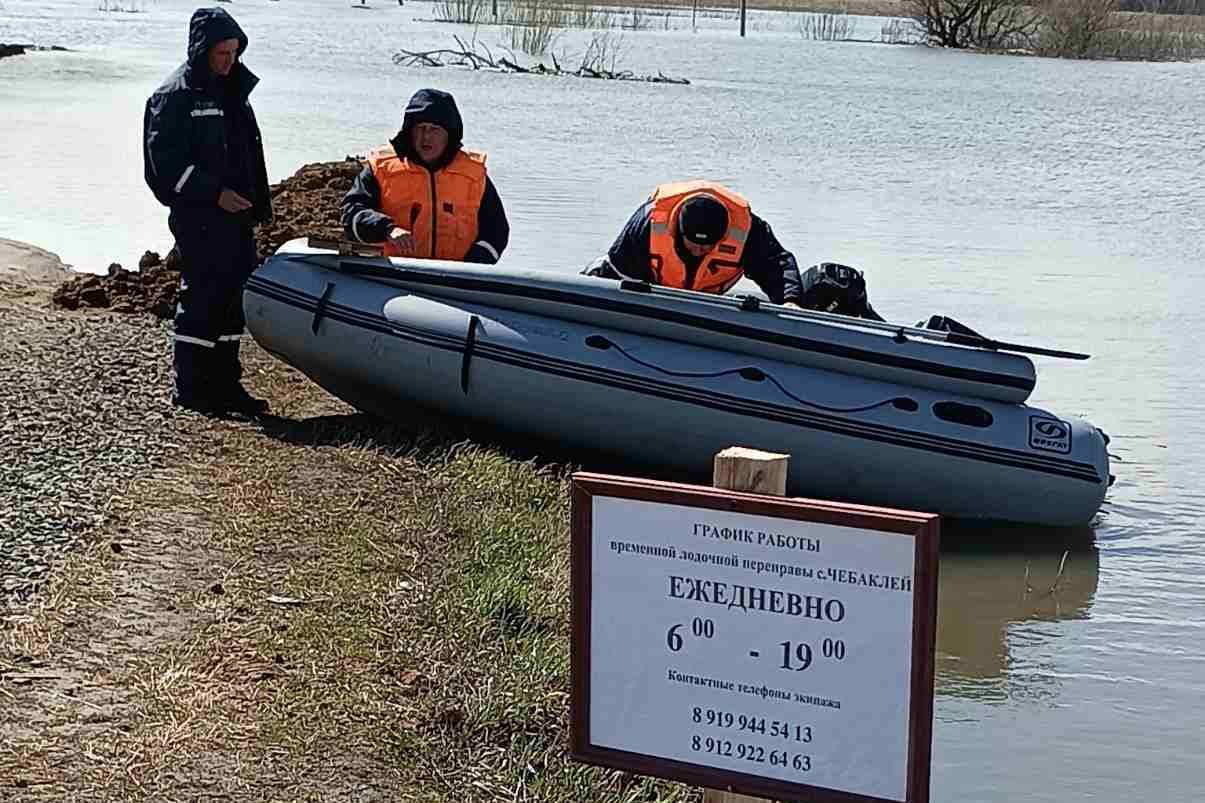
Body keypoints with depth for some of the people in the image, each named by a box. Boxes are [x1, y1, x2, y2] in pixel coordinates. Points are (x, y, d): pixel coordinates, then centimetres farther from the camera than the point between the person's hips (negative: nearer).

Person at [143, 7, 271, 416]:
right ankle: (189, 388, 3)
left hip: (236, 214, 8)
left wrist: (258, 205, 17)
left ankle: (224, 385, 18)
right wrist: (213, 193, -18)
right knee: (201, 298, -6)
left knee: (232, 297, 10)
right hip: (198, 217, -8)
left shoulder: (232, 90, 17)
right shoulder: (175, 96, -8)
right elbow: (166, 161, -14)